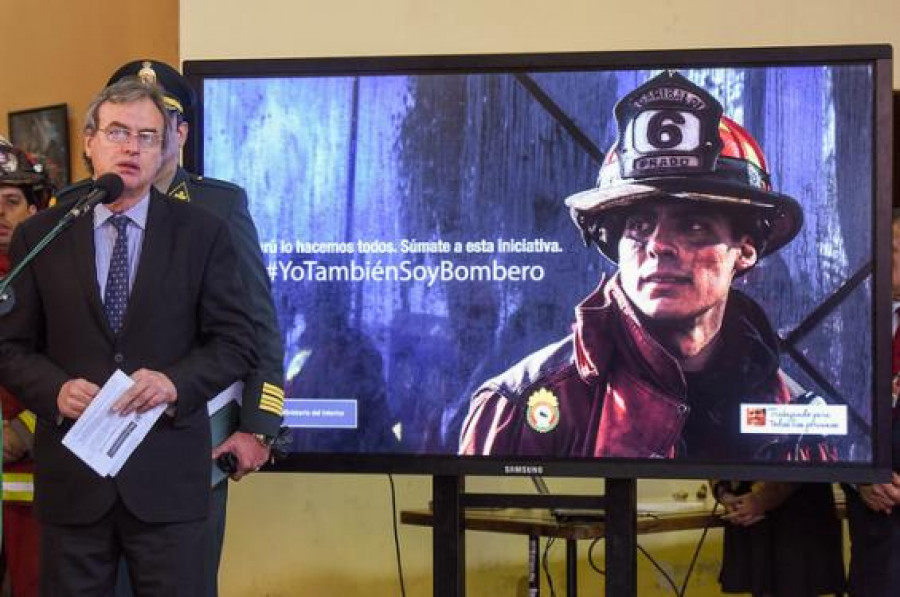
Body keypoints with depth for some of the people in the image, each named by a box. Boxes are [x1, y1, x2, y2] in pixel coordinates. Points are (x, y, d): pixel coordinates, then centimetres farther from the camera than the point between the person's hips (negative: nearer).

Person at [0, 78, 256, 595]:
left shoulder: (203, 233, 3)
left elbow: (236, 342, 2)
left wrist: (176, 382, -16)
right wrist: (56, 389, -13)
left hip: (168, 475, -1)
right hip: (71, 475, 1)